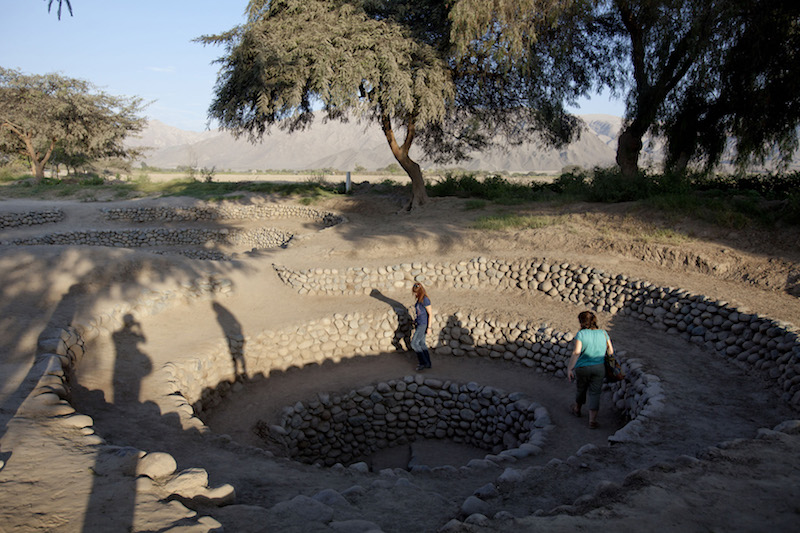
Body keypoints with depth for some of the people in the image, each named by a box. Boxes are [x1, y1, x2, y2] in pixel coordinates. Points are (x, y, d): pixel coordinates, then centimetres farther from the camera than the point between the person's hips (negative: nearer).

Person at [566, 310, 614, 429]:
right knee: (595, 393, 9)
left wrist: (569, 368, -17)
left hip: (583, 368, -2)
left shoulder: (581, 334, -15)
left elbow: (576, 353, -21)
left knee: (581, 388, 21)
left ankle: (577, 409, 44)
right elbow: (611, 351, 1)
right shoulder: (603, 333, -3)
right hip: (599, 368, 2)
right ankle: (592, 420, 5)